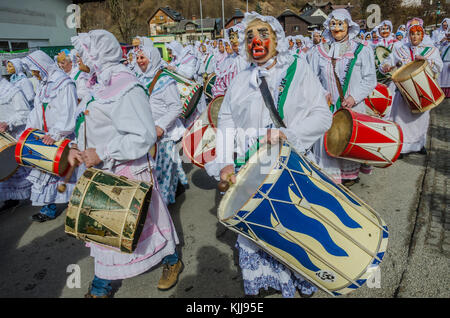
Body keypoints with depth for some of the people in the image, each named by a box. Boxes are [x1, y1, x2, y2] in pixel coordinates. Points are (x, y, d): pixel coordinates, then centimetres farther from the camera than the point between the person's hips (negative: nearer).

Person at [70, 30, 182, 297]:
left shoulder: (126, 87, -22)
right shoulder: (102, 83, 6)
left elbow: (143, 137, -27)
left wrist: (101, 153, -24)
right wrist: (77, 148, 1)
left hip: (128, 171, -9)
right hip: (103, 171, 9)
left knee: (144, 221, 9)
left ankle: (172, 260, 36)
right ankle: (101, 285, 40)